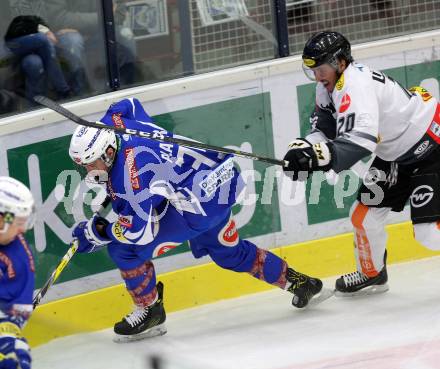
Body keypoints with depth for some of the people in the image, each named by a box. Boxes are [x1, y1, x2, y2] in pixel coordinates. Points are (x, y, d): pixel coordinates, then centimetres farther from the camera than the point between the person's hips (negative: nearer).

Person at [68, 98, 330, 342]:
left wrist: (98, 231, -12)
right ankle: (302, 284, 42)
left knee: (124, 249, -10)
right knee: (229, 252, 31)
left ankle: (150, 312, 10)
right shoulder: (112, 123, -4)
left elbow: (142, 231, -26)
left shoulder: (130, 172, -28)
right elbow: (128, 105, 22)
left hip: (199, 201, -10)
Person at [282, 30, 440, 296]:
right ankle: (372, 274, 33)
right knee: (365, 214, 11)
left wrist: (319, 156, -52)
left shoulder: (356, 85, -29)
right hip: (398, 154, 10)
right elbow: (325, 130, 1)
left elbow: (360, 141, -41)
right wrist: (305, 147, -20)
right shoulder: (330, 85, 2)